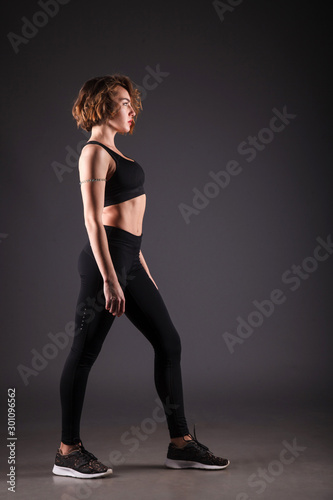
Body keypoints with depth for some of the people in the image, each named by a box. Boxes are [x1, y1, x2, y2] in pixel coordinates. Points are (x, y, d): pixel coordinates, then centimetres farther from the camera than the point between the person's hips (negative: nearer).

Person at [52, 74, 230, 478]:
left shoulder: (112, 151, 21)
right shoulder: (94, 152, -8)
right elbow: (93, 219, -17)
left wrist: (142, 267, 22)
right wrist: (109, 280, -22)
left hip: (128, 260, 10)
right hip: (105, 259, -10)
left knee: (168, 342, 8)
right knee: (85, 352, -1)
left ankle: (181, 443, 16)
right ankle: (68, 451, 12)